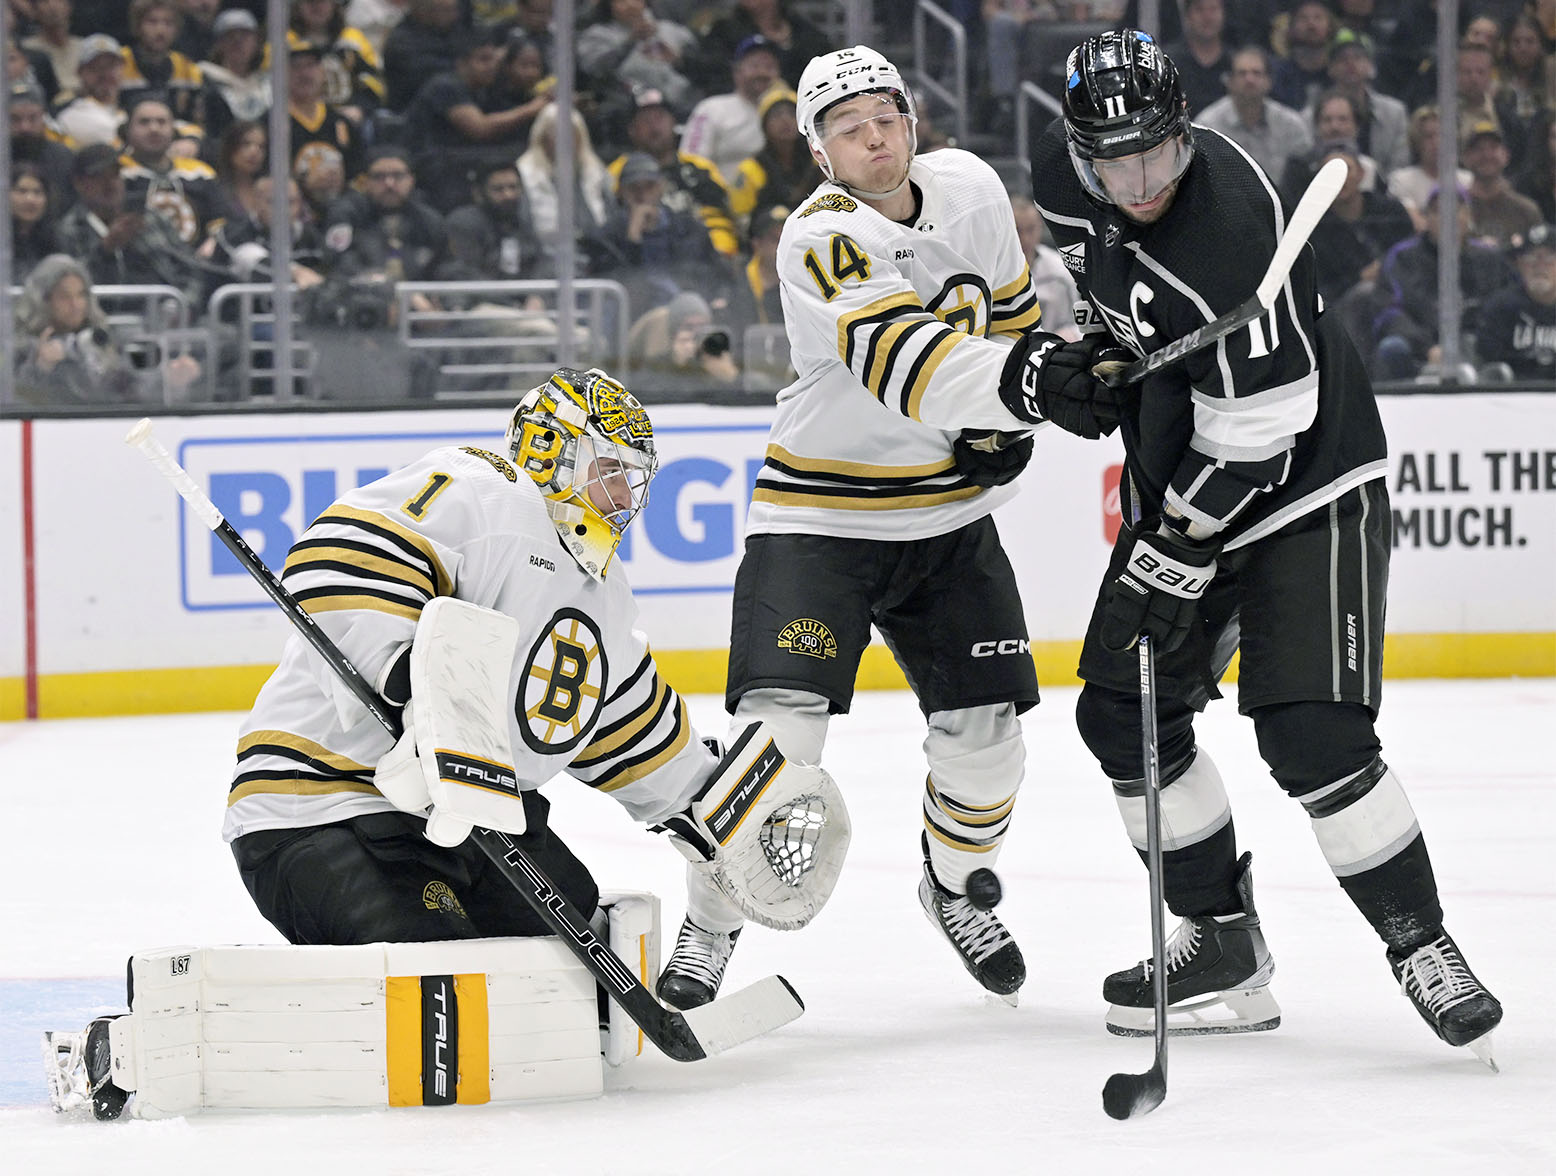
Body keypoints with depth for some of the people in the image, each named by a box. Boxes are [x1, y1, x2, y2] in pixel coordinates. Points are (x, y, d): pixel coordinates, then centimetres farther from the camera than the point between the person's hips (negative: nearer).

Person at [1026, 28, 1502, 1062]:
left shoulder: (1230, 226, -31)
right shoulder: (1069, 172, -7)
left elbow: (1260, 424, -29)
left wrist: (1179, 556, -25)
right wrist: (1095, 358, 14)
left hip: (1309, 483, -8)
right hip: (1181, 488, 8)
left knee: (1312, 734, -19)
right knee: (1122, 717, 5)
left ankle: (1422, 947, -5)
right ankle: (1224, 948, 16)